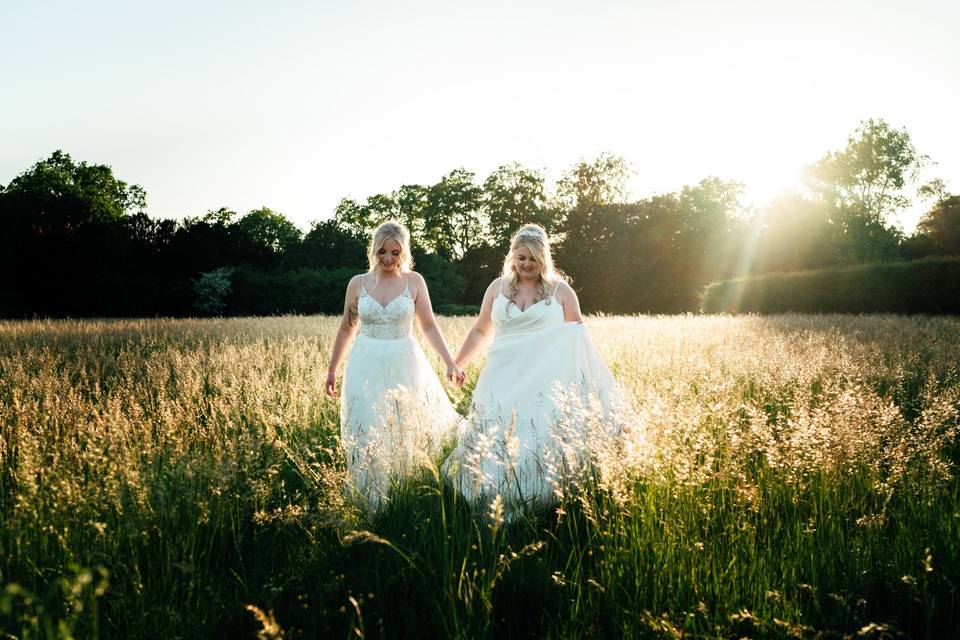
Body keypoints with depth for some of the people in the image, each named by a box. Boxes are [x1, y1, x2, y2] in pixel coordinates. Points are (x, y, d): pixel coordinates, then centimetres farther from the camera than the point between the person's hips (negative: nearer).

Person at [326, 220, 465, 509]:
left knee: (408, 434, 4)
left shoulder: (414, 281, 1)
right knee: (369, 440, 0)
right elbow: (346, 329, 13)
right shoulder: (358, 283, 4)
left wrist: (450, 362, -4)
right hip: (367, 367, 1)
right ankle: (372, 506, 11)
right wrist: (332, 370, 16)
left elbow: (429, 325, 4)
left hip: (404, 366, -1)